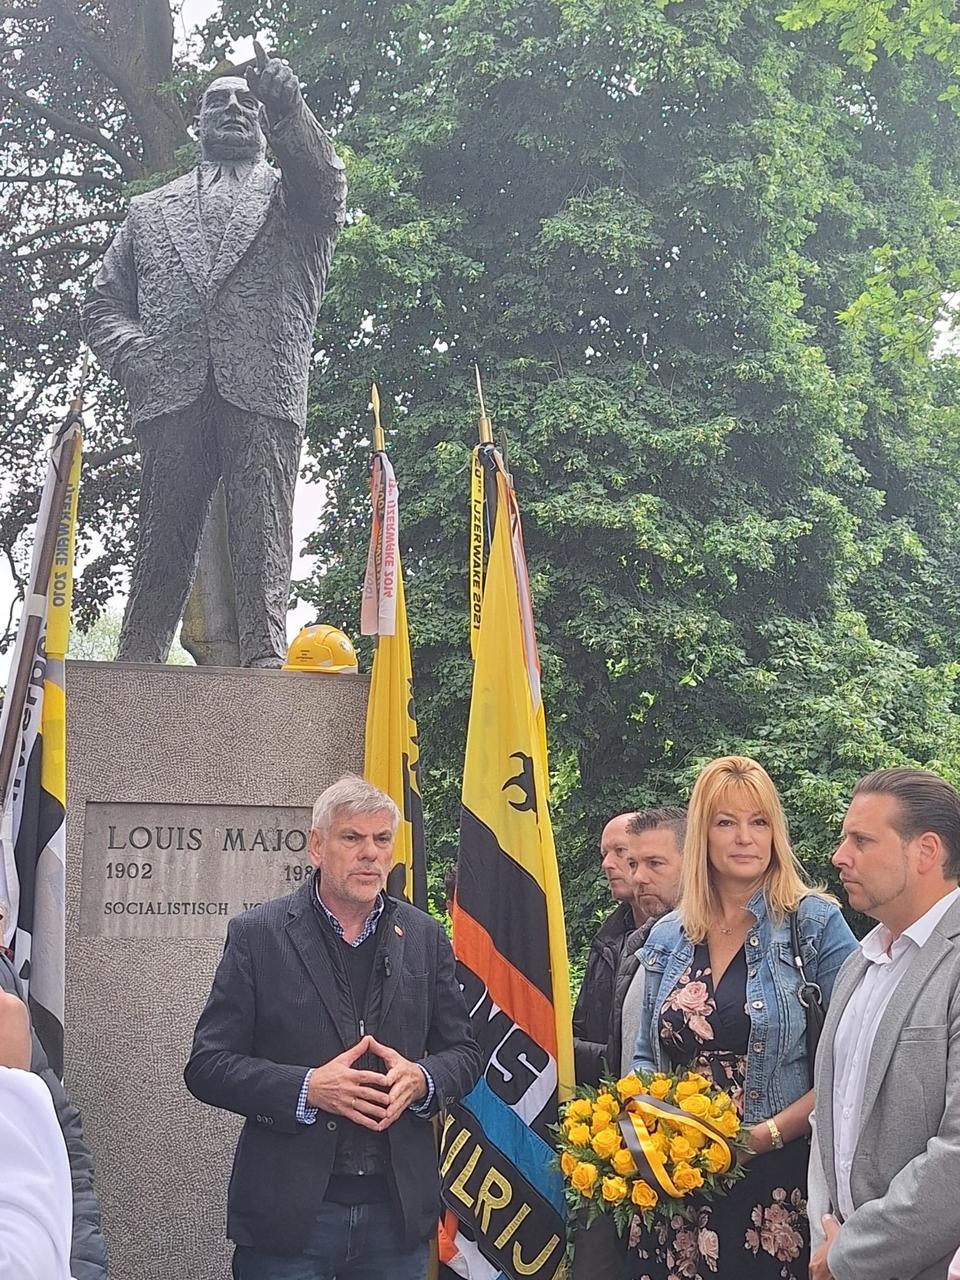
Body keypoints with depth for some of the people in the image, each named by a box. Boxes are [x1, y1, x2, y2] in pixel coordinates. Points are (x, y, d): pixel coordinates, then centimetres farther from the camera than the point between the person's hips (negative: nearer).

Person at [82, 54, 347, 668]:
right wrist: (136, 358, 2)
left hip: (264, 388, -1)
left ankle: (266, 661, -21)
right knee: (163, 540, -6)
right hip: (172, 392, 2)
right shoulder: (150, 209, 29)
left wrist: (289, 108, -16)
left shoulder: (290, 191, 24)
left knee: (262, 541, -13)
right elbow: (103, 304, 23)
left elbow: (327, 184, 0)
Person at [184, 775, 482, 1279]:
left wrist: (421, 1080, -10)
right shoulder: (257, 935, -3)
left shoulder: (424, 936, 7)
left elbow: (463, 1053, 12)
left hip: (398, 1211, 3)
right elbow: (206, 1066, -5)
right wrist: (306, 1088, -18)